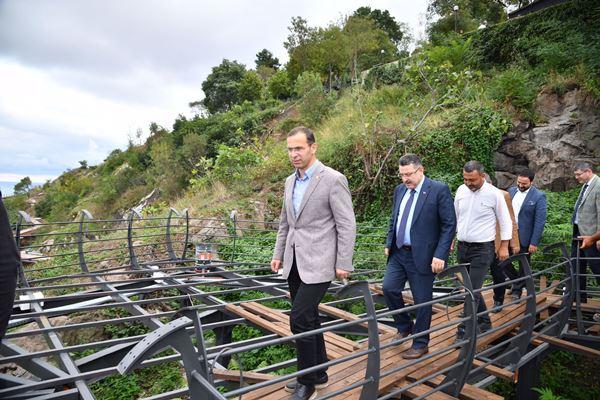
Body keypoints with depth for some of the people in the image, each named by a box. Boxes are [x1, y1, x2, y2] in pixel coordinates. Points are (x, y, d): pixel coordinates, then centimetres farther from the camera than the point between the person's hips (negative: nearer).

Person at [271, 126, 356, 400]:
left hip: (317, 262, -7)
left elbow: (347, 224, -11)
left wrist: (343, 264, -12)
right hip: (294, 262, 7)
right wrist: (278, 254, 15)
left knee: (300, 319, -8)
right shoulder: (290, 182, 12)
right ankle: (318, 374, 32)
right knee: (308, 318, 15)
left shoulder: (333, 179, -10)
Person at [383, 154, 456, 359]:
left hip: (422, 256, -6)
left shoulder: (439, 190, -10)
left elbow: (450, 225, -11)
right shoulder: (400, 189, 9)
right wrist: (389, 244, 11)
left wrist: (440, 255, -16)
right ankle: (404, 326, 27)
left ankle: (420, 344, 24)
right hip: (398, 253, 6)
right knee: (389, 288, 1)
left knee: (422, 300, 5)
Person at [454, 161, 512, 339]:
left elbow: (505, 221, -3)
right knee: (470, 289, 14)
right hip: (462, 246, 5)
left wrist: (504, 246, -2)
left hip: (482, 249, -5)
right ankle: (484, 322, 33)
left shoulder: (494, 194, -11)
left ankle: (465, 331, 0)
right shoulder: (461, 190, 1)